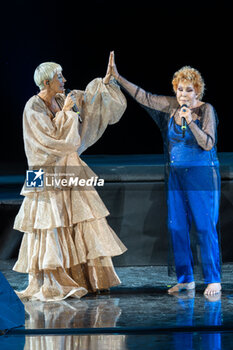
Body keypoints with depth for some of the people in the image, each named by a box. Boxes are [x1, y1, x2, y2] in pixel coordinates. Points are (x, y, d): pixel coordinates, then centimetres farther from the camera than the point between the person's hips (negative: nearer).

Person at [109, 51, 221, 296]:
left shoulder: (206, 110, -8)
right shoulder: (171, 106, 4)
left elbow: (208, 144, -14)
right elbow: (144, 97, 5)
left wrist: (190, 122, -25)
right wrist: (117, 77, 1)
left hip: (201, 175, -5)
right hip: (175, 175, 5)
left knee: (205, 226, -6)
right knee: (177, 226, 5)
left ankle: (213, 280, 0)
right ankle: (185, 278, 13)